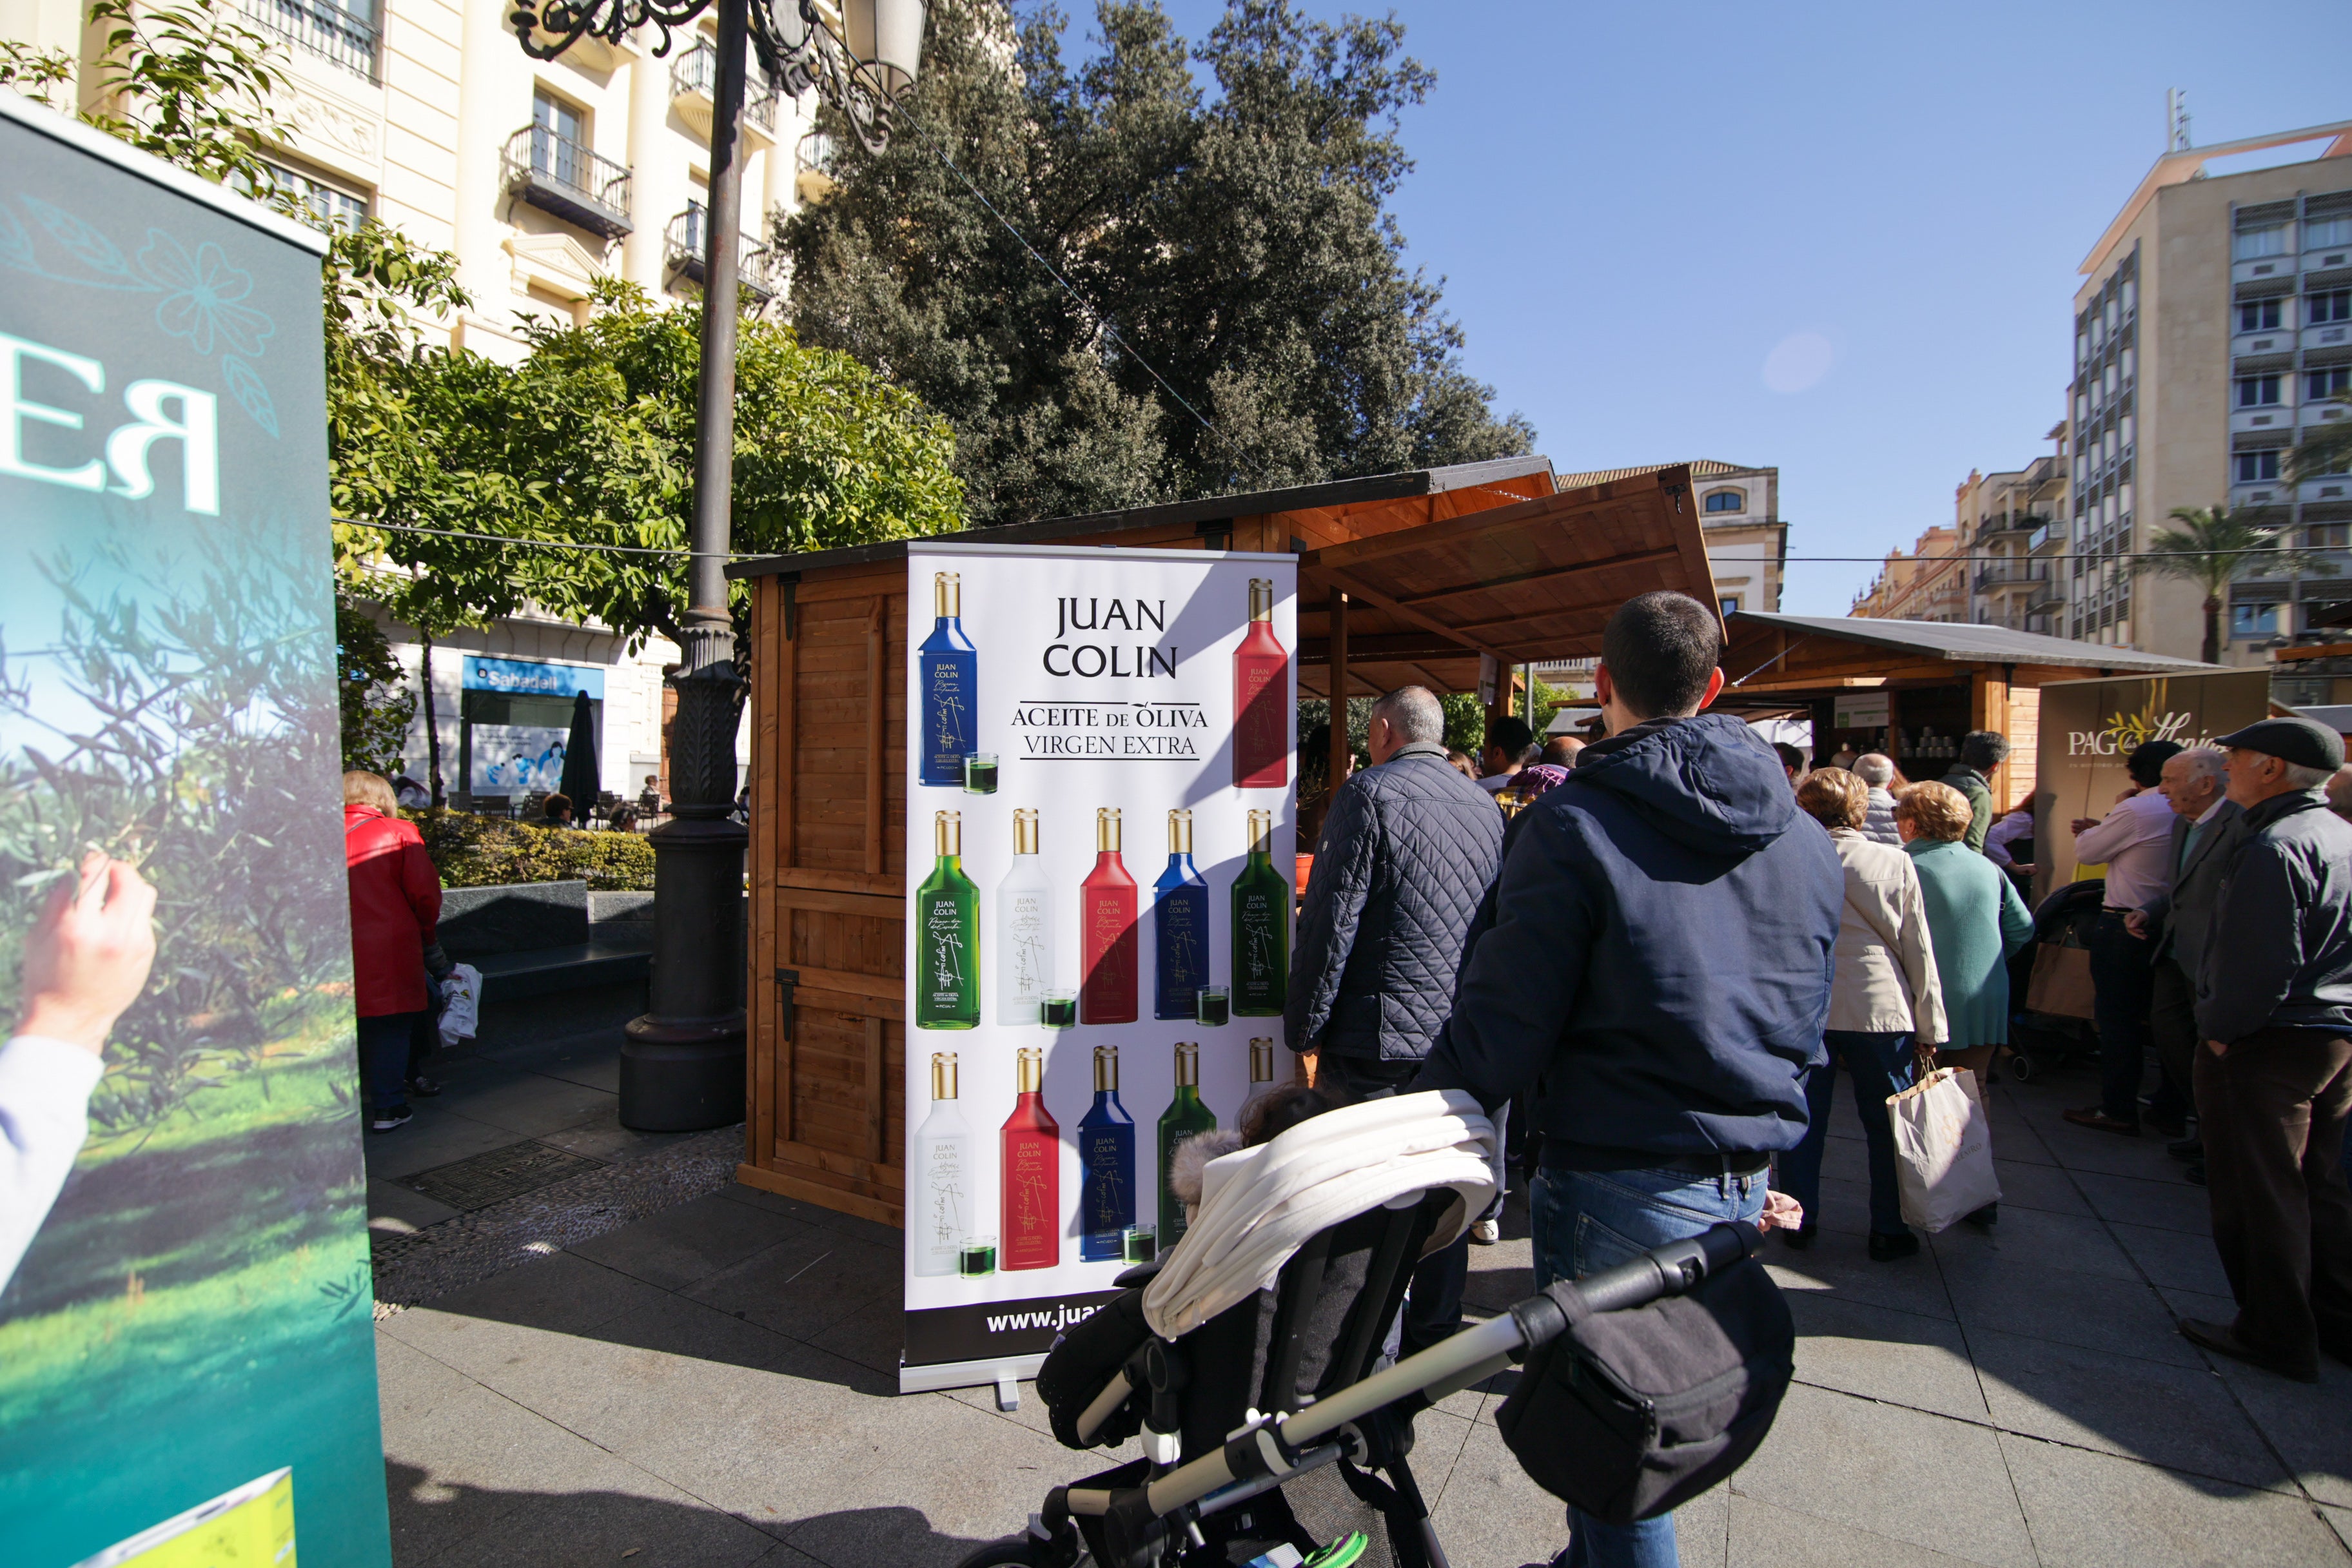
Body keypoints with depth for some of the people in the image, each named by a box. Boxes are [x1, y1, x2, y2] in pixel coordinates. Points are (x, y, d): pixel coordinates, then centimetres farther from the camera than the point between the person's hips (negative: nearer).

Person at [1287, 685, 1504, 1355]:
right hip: (1463, 1039, 7)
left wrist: (1305, 1025, -8)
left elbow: (1332, 919, -15)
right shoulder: (1486, 805, 10)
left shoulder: (1371, 793, -10)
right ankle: (1434, 1342, 32)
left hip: (1380, 1037, -6)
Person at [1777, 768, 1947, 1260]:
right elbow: (1919, 949, 0)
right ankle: (1888, 1231, 22)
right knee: (1887, 1125, 13)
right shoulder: (1895, 863, -4)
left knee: (1804, 1121, 11)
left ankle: (1800, 1220, 21)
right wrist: (1930, 1024, 7)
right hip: (1880, 1008, 0)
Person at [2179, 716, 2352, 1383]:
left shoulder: (2277, 847, -20)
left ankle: (2276, 1335, 14)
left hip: (2269, 1047, -9)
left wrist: (2223, 1029, -12)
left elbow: (2259, 960, -24)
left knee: (2258, 1195, 3)